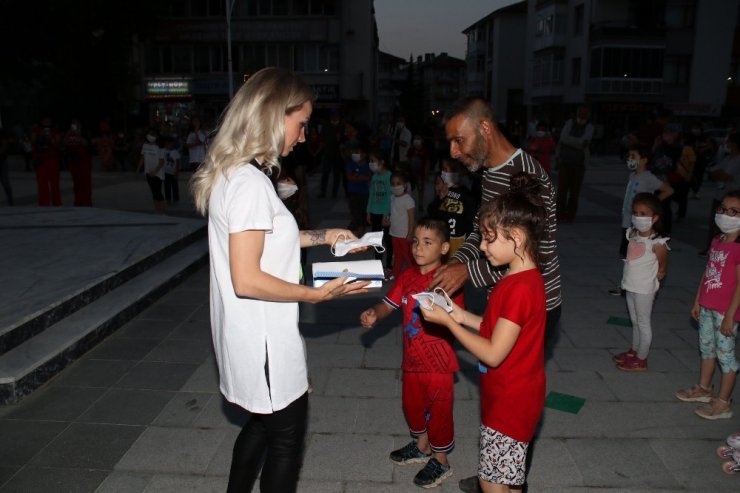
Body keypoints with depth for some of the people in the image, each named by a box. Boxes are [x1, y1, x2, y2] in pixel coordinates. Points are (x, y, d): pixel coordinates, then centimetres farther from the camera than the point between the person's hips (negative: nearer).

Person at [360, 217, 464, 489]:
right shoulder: (408, 275, 1)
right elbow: (389, 303, -1)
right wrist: (374, 314, -22)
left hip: (438, 361, -7)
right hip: (412, 358, 7)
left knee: (438, 410, 10)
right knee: (411, 404, 24)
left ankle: (441, 461, 33)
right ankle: (421, 446, 50)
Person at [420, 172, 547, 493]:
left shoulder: (520, 287, -27)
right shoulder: (520, 277, 3)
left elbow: (493, 353, -25)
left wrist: (448, 322, -18)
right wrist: (462, 316, 2)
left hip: (510, 400, -9)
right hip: (507, 394, 9)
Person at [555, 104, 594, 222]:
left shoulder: (589, 127, 4)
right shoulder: (569, 123, 5)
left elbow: (585, 140, -13)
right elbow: (563, 138, -8)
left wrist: (570, 140, -17)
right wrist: (579, 142, -10)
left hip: (579, 163, 0)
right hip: (564, 161, 0)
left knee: (574, 190, 0)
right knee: (562, 188, -2)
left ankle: (570, 214, 7)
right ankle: (560, 213, 5)